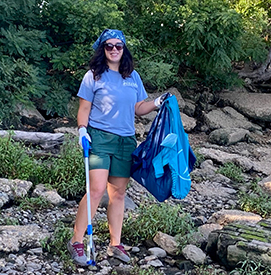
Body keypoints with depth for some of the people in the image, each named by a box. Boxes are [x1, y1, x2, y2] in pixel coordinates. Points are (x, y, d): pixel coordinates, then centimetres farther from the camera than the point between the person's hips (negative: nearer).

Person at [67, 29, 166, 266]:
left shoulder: (133, 77, 13)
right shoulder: (94, 76, 1)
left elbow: (138, 108, 17)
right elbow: (84, 108, 1)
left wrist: (156, 104, 0)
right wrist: (82, 129, -15)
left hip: (126, 141, 5)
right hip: (100, 138, -4)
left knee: (118, 193, 7)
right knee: (97, 190, -15)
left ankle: (115, 244, 15)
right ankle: (76, 241, -6)